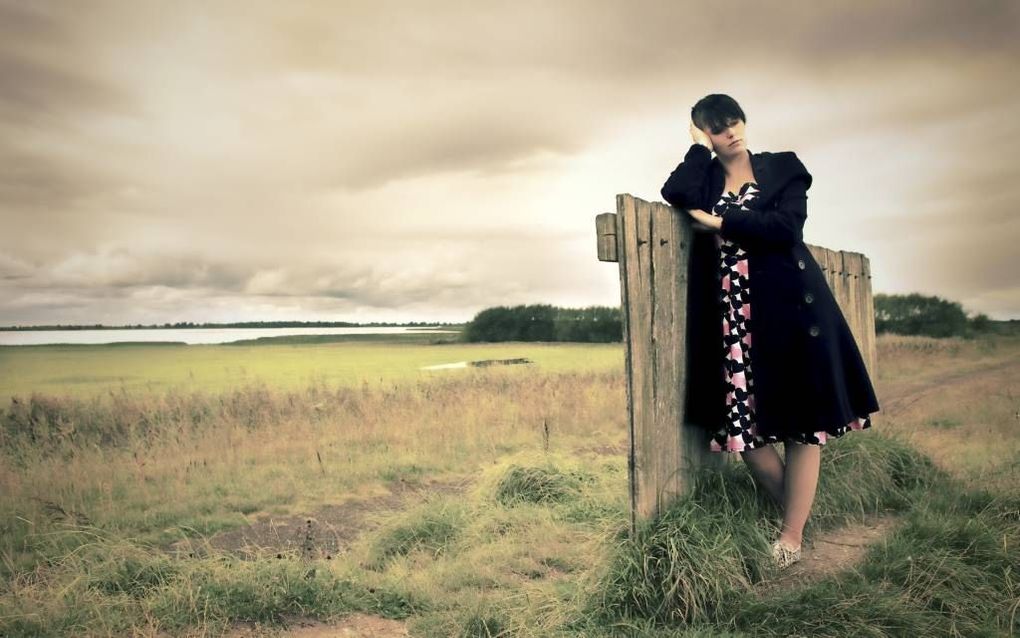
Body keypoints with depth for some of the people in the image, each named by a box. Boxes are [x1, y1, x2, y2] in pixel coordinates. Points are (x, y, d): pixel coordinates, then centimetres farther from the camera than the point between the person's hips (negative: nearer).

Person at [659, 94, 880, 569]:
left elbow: (787, 226, -8)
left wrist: (720, 222, -6)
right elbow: (675, 195, -10)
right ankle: (793, 512, 19)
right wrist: (701, 145, 3)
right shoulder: (704, 177, 14)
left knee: (802, 422, -1)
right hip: (733, 313, 2)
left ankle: (792, 536, 9)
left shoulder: (783, 168, 9)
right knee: (742, 426, -2)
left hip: (789, 307, -2)